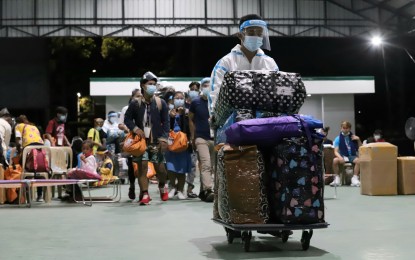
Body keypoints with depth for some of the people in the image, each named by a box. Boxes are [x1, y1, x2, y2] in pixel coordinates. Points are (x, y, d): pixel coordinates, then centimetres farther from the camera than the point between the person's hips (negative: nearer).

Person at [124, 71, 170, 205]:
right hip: (141, 140, 0)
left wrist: (164, 138, -8)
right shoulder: (135, 103, 0)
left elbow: (165, 122, 1)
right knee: (142, 166, -5)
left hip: (156, 141, 0)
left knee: (159, 166, 0)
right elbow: (127, 119, 8)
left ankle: (162, 186, 30)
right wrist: (135, 128, -10)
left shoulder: (161, 103, 0)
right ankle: (144, 194, 0)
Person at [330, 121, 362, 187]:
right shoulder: (338, 139, 3)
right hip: (342, 156, -1)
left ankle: (355, 178, -24)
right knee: (335, 160, -33)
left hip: (352, 156, 1)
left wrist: (358, 140, -6)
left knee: (358, 160, -33)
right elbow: (336, 151, -3)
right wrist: (340, 157, -24)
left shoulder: (353, 137, 8)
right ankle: (337, 178, -19)